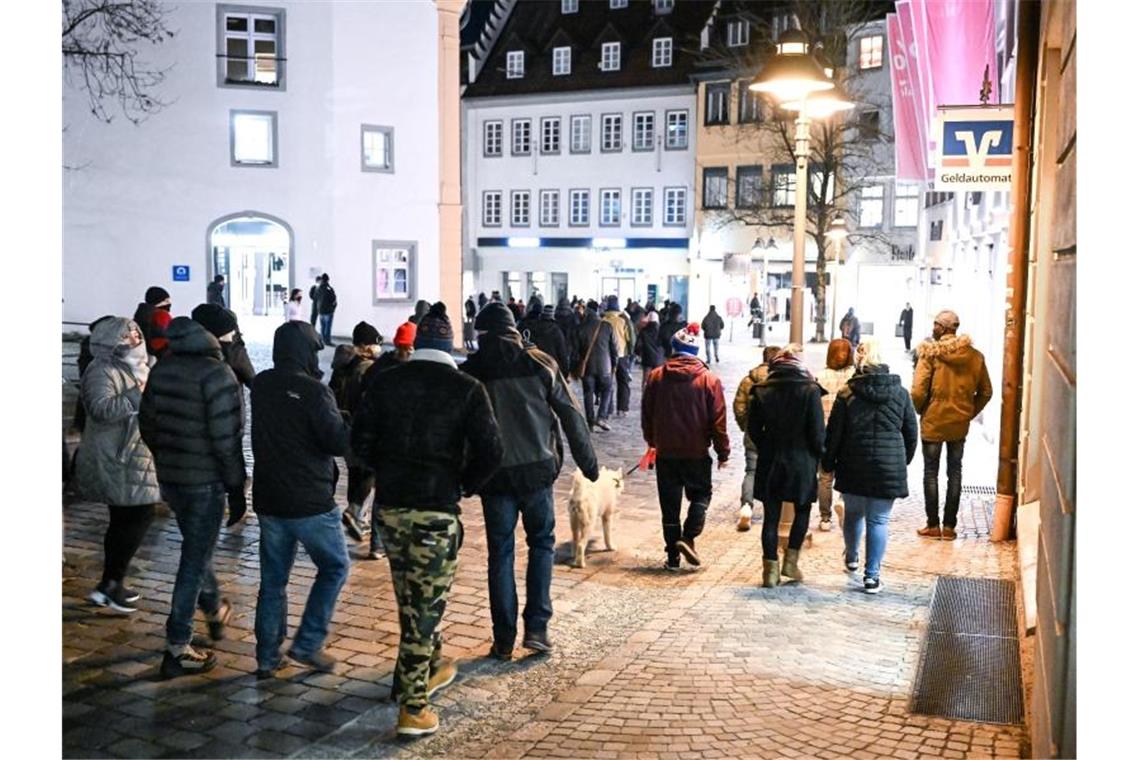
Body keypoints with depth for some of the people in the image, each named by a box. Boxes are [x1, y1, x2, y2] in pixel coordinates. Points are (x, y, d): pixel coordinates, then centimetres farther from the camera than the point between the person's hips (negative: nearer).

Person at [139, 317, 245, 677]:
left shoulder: (161, 369, 3)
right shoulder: (217, 374, -19)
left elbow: (147, 425, 10)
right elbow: (226, 439, -21)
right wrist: (237, 487, -13)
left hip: (169, 479, 7)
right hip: (205, 482, -7)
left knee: (196, 550, 25)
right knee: (195, 560, 3)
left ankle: (215, 611, 46)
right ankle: (178, 649, 8)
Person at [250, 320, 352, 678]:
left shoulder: (260, 386, 5)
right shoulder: (313, 391, -17)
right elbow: (340, 442, -20)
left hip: (268, 500, 6)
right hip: (310, 503, -6)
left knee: (273, 580, 14)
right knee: (335, 567, 12)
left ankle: (268, 656, 18)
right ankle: (308, 644, 8)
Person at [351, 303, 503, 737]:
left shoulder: (385, 382, 1)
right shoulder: (466, 388, -8)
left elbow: (360, 441, 1)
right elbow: (490, 452, -14)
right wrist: (465, 485, 3)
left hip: (389, 505, 4)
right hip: (436, 508, -4)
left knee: (410, 596, 21)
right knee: (427, 602, 4)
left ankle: (429, 669, 39)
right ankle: (412, 709, 7)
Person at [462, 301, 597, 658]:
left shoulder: (469, 372, -2)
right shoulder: (540, 363, -2)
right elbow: (571, 414, 0)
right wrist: (587, 461, 9)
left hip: (494, 474, 0)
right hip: (538, 469, 0)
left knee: (500, 553, 10)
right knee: (542, 542, 17)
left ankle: (504, 639, 12)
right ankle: (536, 626, 8)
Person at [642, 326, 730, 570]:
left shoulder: (656, 376, -2)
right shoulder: (709, 380, -7)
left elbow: (646, 414, 6)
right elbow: (718, 421, -6)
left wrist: (652, 441, 22)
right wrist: (723, 452, 4)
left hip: (665, 452, 2)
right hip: (697, 453, -1)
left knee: (670, 504, 9)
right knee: (701, 495, 16)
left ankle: (673, 556, 10)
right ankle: (688, 538, -4)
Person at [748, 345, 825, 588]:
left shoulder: (761, 390, -2)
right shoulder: (810, 390, -9)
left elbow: (753, 429, 2)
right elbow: (817, 432, -9)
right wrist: (818, 458, 6)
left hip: (770, 462, 2)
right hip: (801, 461, -1)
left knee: (771, 516, 8)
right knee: (802, 511, 19)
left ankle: (771, 569, 8)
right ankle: (791, 560, 14)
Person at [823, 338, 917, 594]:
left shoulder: (847, 393, -3)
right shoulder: (900, 393, 1)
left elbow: (834, 432, -1)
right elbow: (912, 432, 8)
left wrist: (828, 463, 9)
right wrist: (904, 461, 21)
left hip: (854, 466, 0)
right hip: (889, 467, 0)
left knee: (853, 513, 20)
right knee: (878, 520, 3)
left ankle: (851, 557, 41)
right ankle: (871, 576, 2)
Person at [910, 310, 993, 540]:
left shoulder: (930, 353, -14)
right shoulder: (975, 356, -1)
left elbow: (918, 391, -18)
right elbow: (986, 392, 5)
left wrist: (920, 410, 0)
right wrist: (970, 412, 15)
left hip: (933, 422, -3)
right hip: (960, 424, 3)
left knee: (930, 472, 8)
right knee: (954, 473, 12)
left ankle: (933, 525, 10)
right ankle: (949, 526, 14)